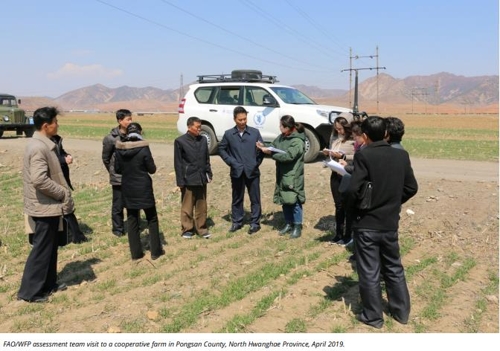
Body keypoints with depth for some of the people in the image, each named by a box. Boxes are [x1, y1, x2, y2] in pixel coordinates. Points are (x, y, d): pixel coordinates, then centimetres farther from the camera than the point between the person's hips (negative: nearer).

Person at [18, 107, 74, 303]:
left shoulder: (43, 145, 11)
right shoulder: (39, 148, -21)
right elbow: (40, 180, -29)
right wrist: (64, 193, -18)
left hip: (49, 205, 10)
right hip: (46, 207, -10)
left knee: (50, 247, 18)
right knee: (41, 249, 0)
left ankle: (48, 284, 30)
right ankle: (29, 291, 10)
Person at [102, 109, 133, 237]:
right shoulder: (111, 138, -10)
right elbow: (105, 158, 0)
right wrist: (114, 172, 7)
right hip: (118, 178, -3)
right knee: (118, 205, 6)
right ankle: (118, 228, 22)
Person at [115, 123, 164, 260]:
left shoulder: (120, 149, -3)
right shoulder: (143, 148, -15)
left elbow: (117, 169, 5)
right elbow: (152, 169, -9)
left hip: (128, 189, 4)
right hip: (143, 189, -3)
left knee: (132, 220, 12)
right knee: (152, 219, 10)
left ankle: (136, 252, 16)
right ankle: (155, 251, 14)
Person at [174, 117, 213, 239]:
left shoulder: (203, 140, 7)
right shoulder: (180, 141, -7)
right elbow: (178, 163, -7)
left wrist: (209, 174, 7)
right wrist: (180, 181, -9)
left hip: (201, 179, 4)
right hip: (188, 179, -4)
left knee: (202, 206, 10)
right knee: (187, 207, 6)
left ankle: (201, 228, 21)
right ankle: (187, 229, 18)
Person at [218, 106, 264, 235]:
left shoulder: (255, 132, 0)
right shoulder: (229, 134, 1)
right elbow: (221, 148, 9)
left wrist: (257, 162, -5)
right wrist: (230, 161, -1)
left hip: (252, 171, -1)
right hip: (236, 172, 1)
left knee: (255, 199, 5)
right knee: (237, 199, 11)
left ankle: (255, 223, 15)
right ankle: (236, 222, 23)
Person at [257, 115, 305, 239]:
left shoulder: (298, 141, -17)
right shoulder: (281, 137, 8)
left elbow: (288, 156, -25)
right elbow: (273, 146, 14)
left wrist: (270, 153, -23)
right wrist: (264, 147, -8)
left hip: (293, 177, -7)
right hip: (282, 175, 8)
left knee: (294, 202, 0)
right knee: (284, 201, 15)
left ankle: (297, 226, 13)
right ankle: (288, 224, 28)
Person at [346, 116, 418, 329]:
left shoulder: (363, 156, -17)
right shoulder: (401, 155, -1)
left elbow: (353, 189, -21)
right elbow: (411, 188, 4)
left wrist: (353, 207, -2)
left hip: (366, 223, -5)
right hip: (391, 223, 5)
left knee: (369, 272, 8)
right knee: (394, 268, 21)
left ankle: (373, 316, 20)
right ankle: (401, 311, 32)